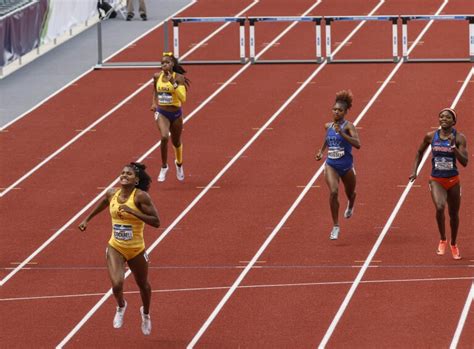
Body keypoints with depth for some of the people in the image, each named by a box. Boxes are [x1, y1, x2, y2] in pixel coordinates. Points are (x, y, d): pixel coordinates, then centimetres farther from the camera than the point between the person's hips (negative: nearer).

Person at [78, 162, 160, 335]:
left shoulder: (140, 196, -18)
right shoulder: (112, 194, -3)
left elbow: (156, 222, -23)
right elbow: (102, 205, 21)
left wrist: (132, 212, -30)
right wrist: (87, 220, 26)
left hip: (136, 250, -2)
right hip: (115, 248, 2)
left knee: (143, 285, 20)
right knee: (117, 285, -19)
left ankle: (146, 314, 51)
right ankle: (121, 306, 17)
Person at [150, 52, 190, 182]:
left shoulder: (178, 78, -13)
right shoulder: (157, 77, -3)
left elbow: (183, 98, -22)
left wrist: (174, 83, -29)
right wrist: (154, 103, 5)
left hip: (176, 113, -1)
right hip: (162, 113, 1)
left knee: (176, 142, 17)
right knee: (164, 137, -25)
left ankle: (179, 164, 49)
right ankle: (164, 167, -9)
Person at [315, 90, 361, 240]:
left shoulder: (348, 126, -14)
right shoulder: (328, 126, 1)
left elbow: (357, 144, -29)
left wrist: (342, 133, -35)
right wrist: (321, 151, 14)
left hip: (346, 166, -2)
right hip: (331, 165, 2)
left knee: (350, 193, 20)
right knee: (333, 192, -21)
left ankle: (350, 206, 60)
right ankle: (336, 226, -12)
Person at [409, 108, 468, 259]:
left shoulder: (459, 138, -8)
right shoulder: (431, 136, -3)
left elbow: (464, 162, -15)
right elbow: (420, 152, 15)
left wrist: (453, 146, -27)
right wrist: (414, 170, 5)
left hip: (453, 180, 0)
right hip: (436, 180, 0)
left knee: (454, 214, 13)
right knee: (439, 207, -25)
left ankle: (453, 244, 37)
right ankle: (442, 240, -4)